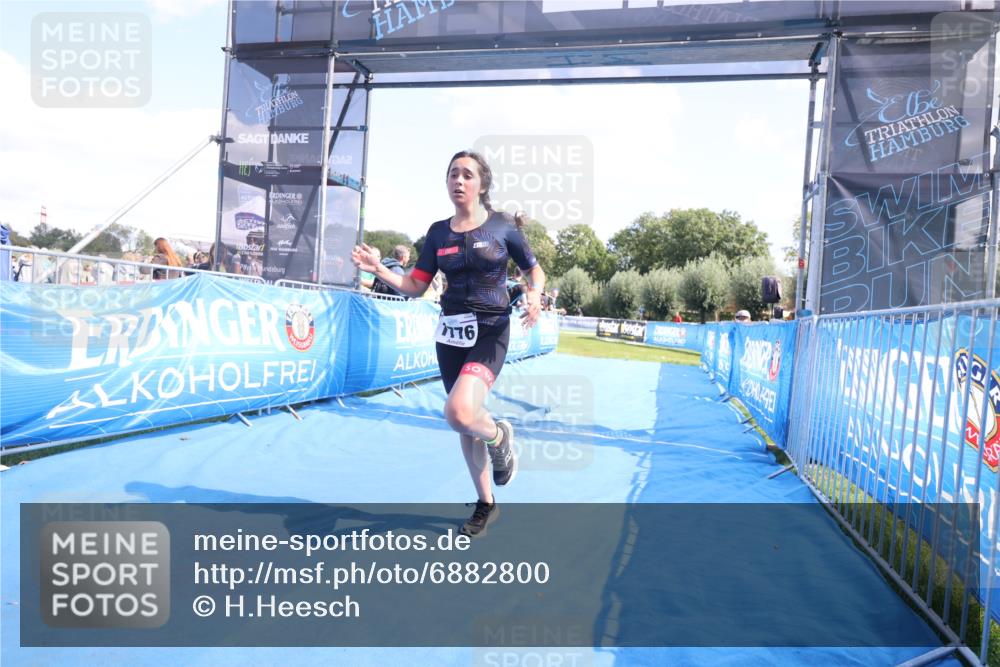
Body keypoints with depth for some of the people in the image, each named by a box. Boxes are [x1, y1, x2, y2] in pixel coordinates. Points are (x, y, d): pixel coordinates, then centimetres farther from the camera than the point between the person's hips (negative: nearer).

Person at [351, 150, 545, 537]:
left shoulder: (504, 226, -3)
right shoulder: (438, 232, 6)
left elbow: (535, 271, 6)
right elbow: (415, 287, 7)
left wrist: (534, 295, -15)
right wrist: (379, 270, -8)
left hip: (489, 334, -4)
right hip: (450, 334, 5)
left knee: (459, 412, -27)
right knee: (465, 425, 11)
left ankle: (500, 437, 9)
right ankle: (485, 505, 30)